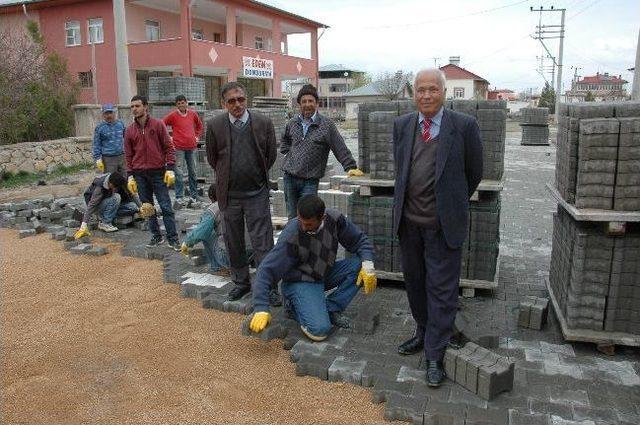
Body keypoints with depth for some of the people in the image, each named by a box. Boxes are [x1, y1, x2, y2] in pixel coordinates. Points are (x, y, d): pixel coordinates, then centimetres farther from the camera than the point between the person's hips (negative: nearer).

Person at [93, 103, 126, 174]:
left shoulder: (120, 124, 9)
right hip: (108, 159, -3)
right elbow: (96, 145, 1)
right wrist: (98, 159, -5)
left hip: (122, 157, 3)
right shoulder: (99, 128, 0)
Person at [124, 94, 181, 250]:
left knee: (166, 207, -2)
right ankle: (157, 236, 20)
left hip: (158, 173, -3)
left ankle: (173, 238, 5)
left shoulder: (158, 125, -2)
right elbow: (128, 155, 10)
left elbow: (169, 147, -2)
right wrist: (130, 176, 5)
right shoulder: (130, 130, 6)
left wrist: (170, 169, -9)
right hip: (140, 175, 3)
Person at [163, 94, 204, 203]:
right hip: (178, 147, -4)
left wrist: (197, 136, 15)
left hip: (192, 147, 4)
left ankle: (194, 195, 22)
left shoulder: (193, 114, 8)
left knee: (193, 172, 11)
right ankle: (179, 197, 0)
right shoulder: (173, 115, -3)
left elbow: (199, 125, 25)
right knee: (179, 173, -5)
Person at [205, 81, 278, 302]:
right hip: (229, 194, 2)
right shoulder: (214, 125, -4)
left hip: (257, 193, -2)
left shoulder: (263, 122, -5)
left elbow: (270, 156, 6)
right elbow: (212, 159, 9)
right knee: (234, 242, 13)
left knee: (262, 241, 0)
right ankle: (241, 282, 29)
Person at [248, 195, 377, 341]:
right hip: (299, 282, -5)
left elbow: (360, 240, -3)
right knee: (319, 330, -25)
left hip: (324, 275, 5)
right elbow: (267, 270, -26)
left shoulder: (334, 218, -16)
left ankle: (331, 308, -6)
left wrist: (368, 265, -21)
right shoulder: (291, 235, -28)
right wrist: (261, 308, -32)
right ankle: (295, 306, 5)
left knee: (360, 266, -18)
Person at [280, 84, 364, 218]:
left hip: (310, 181, -4)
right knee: (292, 217, 12)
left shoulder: (326, 125, -5)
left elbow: (341, 149, -6)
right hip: (290, 177, 4)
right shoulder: (293, 123, 9)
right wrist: (288, 152, 12)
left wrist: (351, 167, -13)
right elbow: (285, 140, 30)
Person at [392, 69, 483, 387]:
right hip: (409, 220, 5)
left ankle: (434, 355, 14)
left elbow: (474, 172, 3)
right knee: (414, 282, 18)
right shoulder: (401, 125, 4)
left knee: (441, 289, 2)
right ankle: (423, 333, 39)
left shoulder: (464, 126, -8)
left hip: (443, 223, -4)